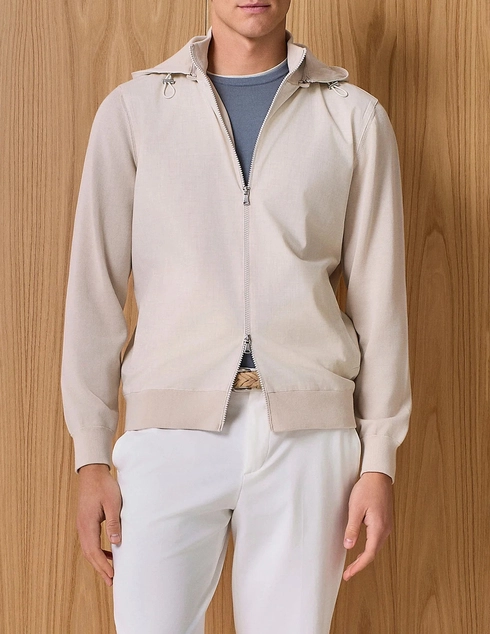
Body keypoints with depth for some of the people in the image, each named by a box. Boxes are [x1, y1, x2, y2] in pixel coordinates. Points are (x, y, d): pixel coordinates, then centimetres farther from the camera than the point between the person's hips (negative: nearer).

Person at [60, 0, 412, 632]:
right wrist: (91, 456, 1)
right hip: (173, 432, 0)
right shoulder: (132, 110, 7)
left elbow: (378, 295, 7)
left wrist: (379, 461, 2)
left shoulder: (355, 118, 8)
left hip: (307, 435, 1)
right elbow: (96, 284, 6)